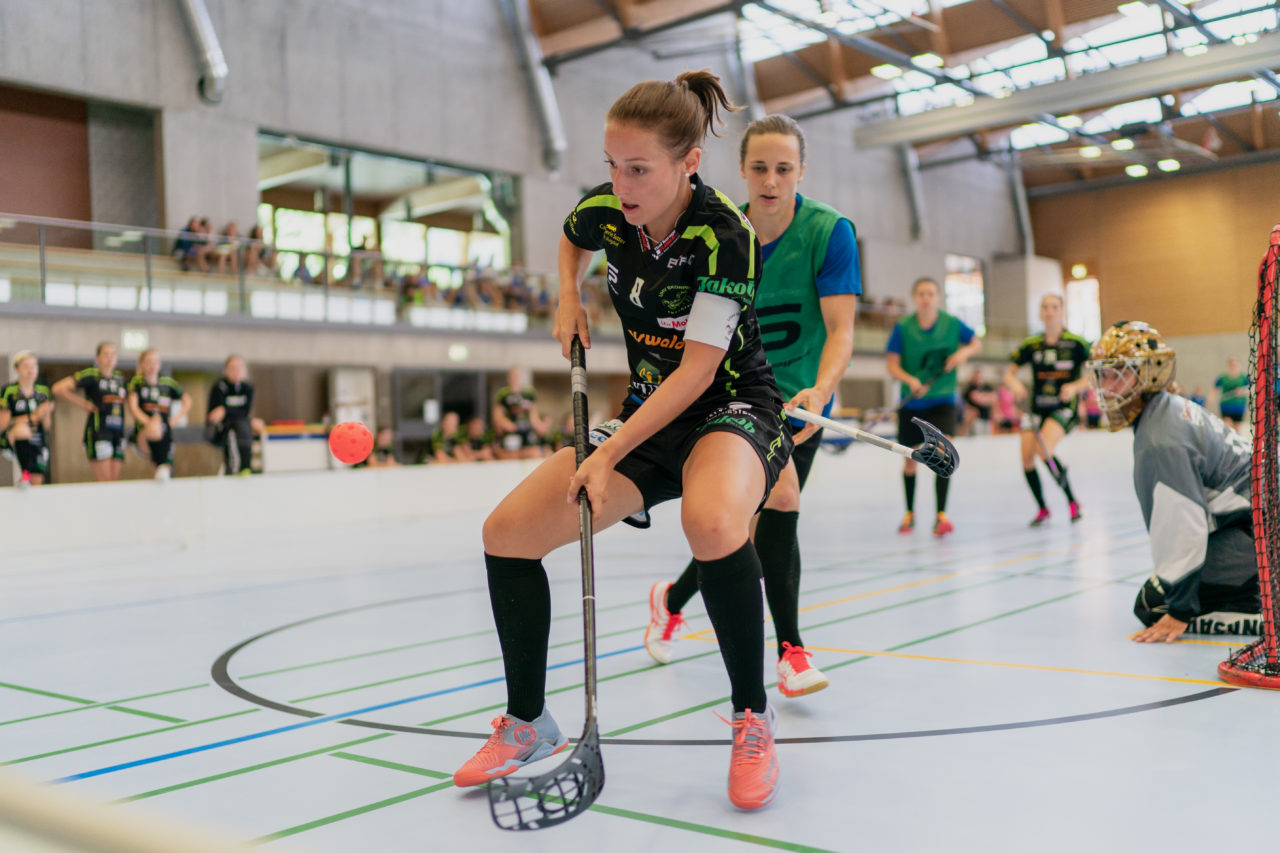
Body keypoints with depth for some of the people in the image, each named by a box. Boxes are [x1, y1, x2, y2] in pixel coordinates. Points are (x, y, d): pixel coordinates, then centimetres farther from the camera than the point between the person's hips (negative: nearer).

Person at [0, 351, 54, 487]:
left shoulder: (44, 392, 7)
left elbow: (46, 426, 10)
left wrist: (45, 414, -13)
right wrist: (32, 417, -14)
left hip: (37, 443, 5)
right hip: (11, 440, -5)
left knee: (37, 483, -2)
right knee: (22, 429, -38)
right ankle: (25, 474, -33)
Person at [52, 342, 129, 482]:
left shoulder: (120, 377, 15)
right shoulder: (90, 375, -3)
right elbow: (58, 388, -9)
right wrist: (83, 403, -6)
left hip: (118, 432, 6)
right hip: (98, 430, -6)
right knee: (104, 483, -11)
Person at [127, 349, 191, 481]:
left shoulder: (167, 383, 11)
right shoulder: (136, 382, 1)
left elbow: (187, 401, 22)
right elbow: (133, 407, -11)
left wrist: (175, 420, 8)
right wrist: (149, 422, -25)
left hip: (165, 434, 4)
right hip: (143, 432, -4)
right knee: (154, 430, -39)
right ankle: (144, 450, -14)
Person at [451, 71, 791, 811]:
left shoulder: (726, 235, -23)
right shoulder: (604, 212, -5)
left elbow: (698, 369, -26)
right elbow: (572, 241, 22)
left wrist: (607, 455, -29)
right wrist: (569, 298, 3)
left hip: (736, 410, -6)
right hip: (651, 415, 6)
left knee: (712, 522, -41)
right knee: (507, 530, -6)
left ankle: (753, 718, -16)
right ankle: (528, 724, 12)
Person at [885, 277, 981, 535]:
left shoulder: (952, 323, -6)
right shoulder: (902, 327, -9)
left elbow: (977, 343, 9)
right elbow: (893, 365, -8)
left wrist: (964, 352, -13)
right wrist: (911, 380, -27)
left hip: (942, 400, -1)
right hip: (912, 403, 1)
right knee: (910, 459, 11)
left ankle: (941, 515, -15)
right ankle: (910, 513, 31)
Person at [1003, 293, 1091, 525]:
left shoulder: (1076, 343, -3)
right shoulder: (1031, 345, 5)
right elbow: (1009, 372, 9)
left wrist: (1076, 387, -18)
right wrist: (1015, 384, -13)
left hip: (1064, 408, -4)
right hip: (1036, 408, 4)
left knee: (1043, 450, -26)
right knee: (1027, 458, -9)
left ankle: (1072, 502, -4)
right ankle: (1042, 508, 15)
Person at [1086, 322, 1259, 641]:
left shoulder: (1160, 439, -21)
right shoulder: (1175, 409, 11)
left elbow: (1182, 525, -24)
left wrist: (1180, 611, -19)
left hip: (1249, 531, -10)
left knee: (1154, 606, -11)